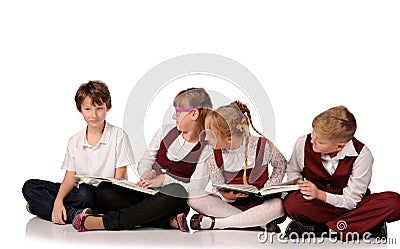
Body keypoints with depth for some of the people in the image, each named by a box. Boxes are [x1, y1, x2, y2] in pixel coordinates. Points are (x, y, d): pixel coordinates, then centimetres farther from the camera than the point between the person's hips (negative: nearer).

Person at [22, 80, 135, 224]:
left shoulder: (118, 136, -4)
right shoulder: (74, 141, 9)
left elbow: (119, 179, -8)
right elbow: (70, 178, 4)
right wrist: (58, 200, -18)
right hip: (79, 189, 5)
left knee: (85, 193, -40)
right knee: (29, 187, -9)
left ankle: (43, 205, -17)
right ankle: (73, 215, -24)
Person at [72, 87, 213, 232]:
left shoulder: (206, 148, -4)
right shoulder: (166, 132, 10)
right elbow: (144, 161, 14)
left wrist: (164, 179, -19)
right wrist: (146, 172, -10)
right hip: (147, 193, 5)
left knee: (176, 192, -42)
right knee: (105, 191, -20)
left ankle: (104, 221, -42)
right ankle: (170, 220, -32)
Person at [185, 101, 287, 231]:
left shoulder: (261, 145, -12)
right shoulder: (213, 160, -8)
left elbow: (281, 164, 6)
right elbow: (221, 192, -2)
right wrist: (227, 196, -27)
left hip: (258, 202, -1)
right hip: (229, 203, 1)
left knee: (279, 205, -39)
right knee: (192, 196, -27)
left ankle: (213, 223, -29)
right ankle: (260, 222, -29)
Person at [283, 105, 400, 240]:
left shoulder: (362, 155, -20)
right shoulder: (303, 144, -14)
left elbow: (351, 201, -16)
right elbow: (292, 170, 9)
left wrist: (320, 194, -31)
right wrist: (299, 184, -14)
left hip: (348, 205, 0)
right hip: (318, 204, 0)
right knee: (291, 202, -35)